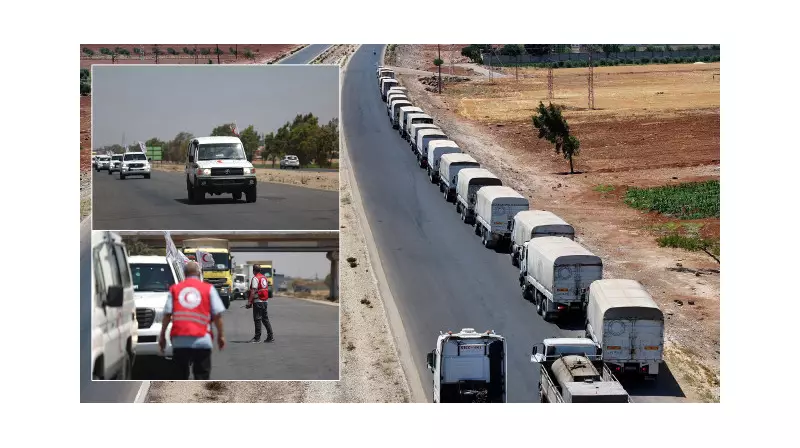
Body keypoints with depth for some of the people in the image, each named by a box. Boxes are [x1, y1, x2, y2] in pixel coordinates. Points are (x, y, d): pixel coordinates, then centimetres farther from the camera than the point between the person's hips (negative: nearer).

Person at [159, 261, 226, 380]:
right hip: (202, 340, -2)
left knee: (181, 375, 12)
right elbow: (217, 315, 2)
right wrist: (221, 335, 10)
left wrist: (162, 335, 10)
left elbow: (167, 314, 5)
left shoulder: (175, 289, 11)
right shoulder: (209, 289, 7)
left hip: (179, 340, 2)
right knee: (201, 375, 2)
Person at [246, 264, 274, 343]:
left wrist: (249, 302, -16)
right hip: (265, 301, 8)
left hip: (258, 301, -8)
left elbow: (253, 291, -17)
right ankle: (270, 336, 11)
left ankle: (257, 337, -3)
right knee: (265, 319, 12)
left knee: (257, 319, -4)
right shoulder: (264, 277, 13)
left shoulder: (255, 278, -12)